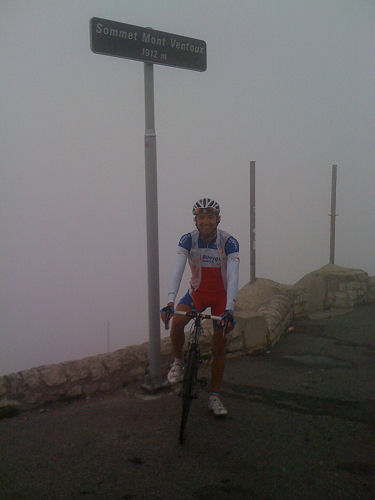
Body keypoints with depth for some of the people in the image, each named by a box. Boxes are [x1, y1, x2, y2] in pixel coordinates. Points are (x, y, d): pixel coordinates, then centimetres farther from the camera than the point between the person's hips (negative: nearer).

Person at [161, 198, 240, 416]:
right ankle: (179, 361, 1)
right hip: (197, 292, 1)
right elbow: (177, 271, -27)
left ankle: (215, 397, 15)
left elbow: (233, 277, -30)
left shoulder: (229, 242, -23)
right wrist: (170, 302, -41)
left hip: (221, 295, -1)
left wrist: (229, 310, -43)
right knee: (177, 322, -28)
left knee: (220, 346, 0)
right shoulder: (188, 240, -18)